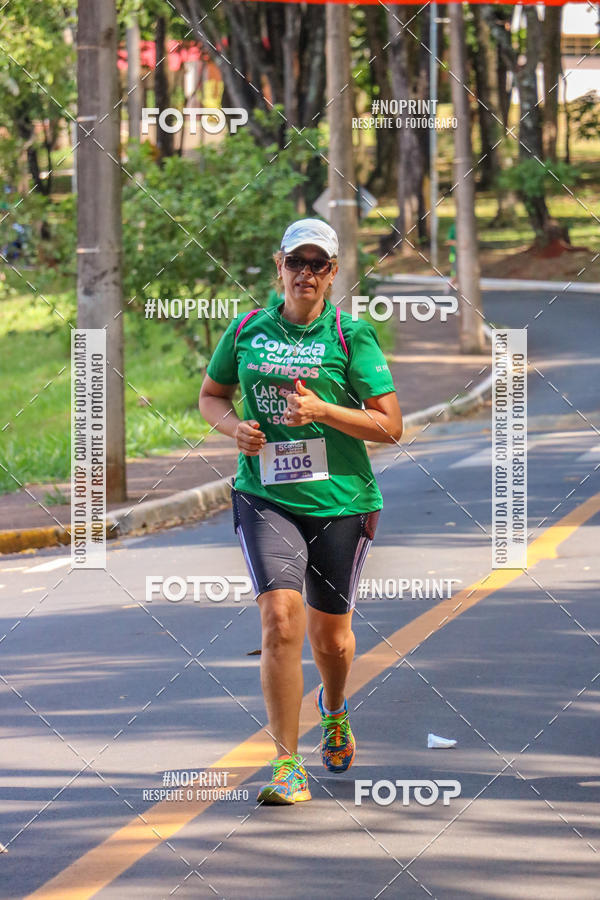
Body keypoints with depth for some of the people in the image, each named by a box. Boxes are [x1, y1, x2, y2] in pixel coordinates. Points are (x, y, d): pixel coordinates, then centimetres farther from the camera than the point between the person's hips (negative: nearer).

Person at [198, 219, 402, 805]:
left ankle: (333, 711, 48)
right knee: (280, 618, -18)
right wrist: (235, 426, -2)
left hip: (341, 499, 0)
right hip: (265, 498, 0)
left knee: (330, 632, 13)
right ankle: (287, 765, -14)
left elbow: (390, 426, -3)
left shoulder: (351, 335, -2)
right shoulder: (248, 329, 6)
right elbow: (211, 395, 20)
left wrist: (322, 410, -17)